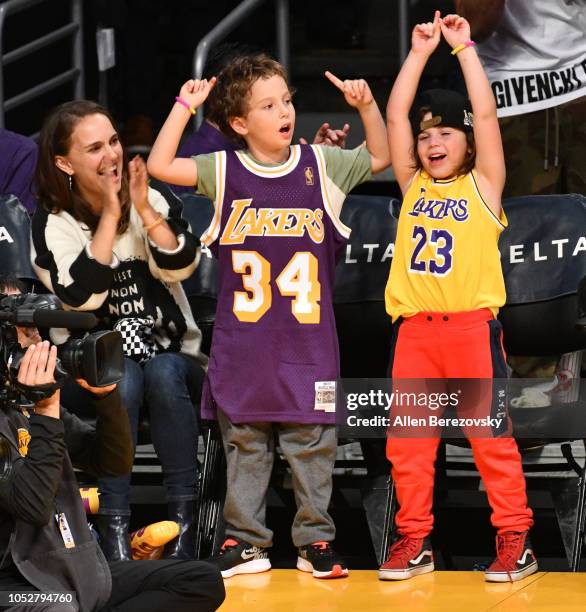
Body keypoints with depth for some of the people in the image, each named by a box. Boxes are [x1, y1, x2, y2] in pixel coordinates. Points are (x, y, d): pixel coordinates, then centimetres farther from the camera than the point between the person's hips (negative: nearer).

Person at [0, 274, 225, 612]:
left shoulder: (28, 402, 13)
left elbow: (115, 463, 12)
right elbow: (33, 505, -21)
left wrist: (104, 393, -3)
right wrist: (46, 413, -20)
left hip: (78, 572, 9)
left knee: (203, 581, 6)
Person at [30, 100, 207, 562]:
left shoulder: (152, 200, 4)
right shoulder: (53, 225, -3)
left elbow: (181, 266, -9)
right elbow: (82, 296, -18)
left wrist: (145, 210, -20)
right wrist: (110, 216, -17)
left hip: (174, 357, 2)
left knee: (164, 373, -32)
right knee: (124, 380, -34)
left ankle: (185, 520, -30)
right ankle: (113, 527, -34)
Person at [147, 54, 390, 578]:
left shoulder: (321, 165, 3)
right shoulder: (224, 171, 0)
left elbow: (382, 157, 9)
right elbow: (160, 166, -8)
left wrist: (367, 106, -6)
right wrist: (184, 107, -11)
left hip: (309, 339, 0)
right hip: (243, 339, 0)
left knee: (312, 441, 4)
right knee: (244, 442, 6)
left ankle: (315, 540, 13)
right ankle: (246, 542, 14)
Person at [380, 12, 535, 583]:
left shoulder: (482, 186, 4)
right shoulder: (413, 186, 12)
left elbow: (486, 114, -4)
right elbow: (394, 115, 7)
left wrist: (464, 47, 0)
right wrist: (420, 52, 7)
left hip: (471, 325, -4)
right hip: (413, 327, 4)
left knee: (490, 433, -2)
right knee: (407, 437, 5)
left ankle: (515, 538, 3)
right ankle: (414, 540, 13)